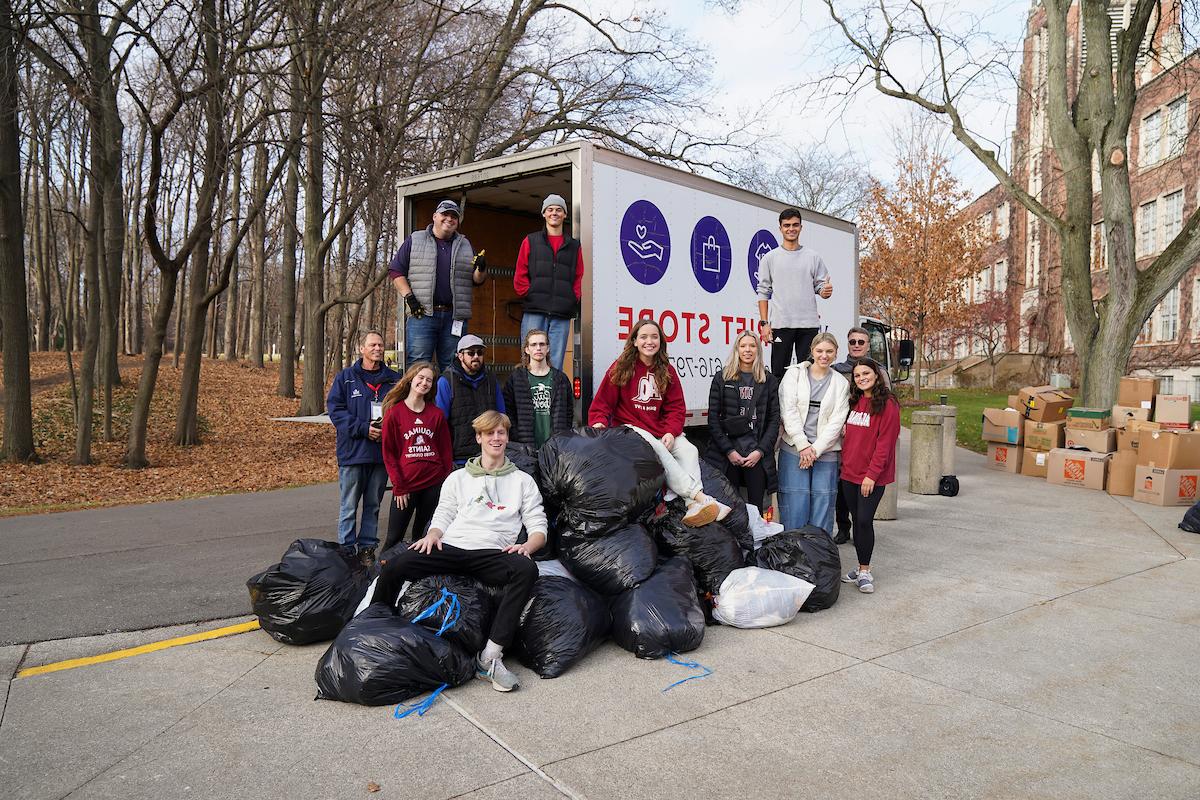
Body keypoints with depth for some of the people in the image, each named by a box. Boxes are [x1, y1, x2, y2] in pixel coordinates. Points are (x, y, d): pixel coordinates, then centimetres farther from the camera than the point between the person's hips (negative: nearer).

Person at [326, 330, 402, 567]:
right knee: (348, 507, 4)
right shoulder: (346, 377, 1)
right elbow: (335, 408, -5)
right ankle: (346, 549, 13)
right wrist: (363, 428, -15)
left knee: (373, 505, 12)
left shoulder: (394, 379, 8)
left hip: (382, 452, 2)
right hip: (353, 452, -2)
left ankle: (367, 548, 22)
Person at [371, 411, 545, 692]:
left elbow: (538, 526, 12)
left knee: (526, 569, -36)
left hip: (492, 553, -1)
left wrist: (528, 545, -10)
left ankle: (490, 658, -35)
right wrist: (432, 535, -5)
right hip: (450, 548, 1)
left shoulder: (523, 481, 19)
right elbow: (443, 515, 18)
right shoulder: (458, 478, 24)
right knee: (394, 566, -26)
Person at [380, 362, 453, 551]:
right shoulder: (393, 413, -1)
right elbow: (389, 453, -1)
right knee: (394, 539, 1)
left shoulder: (437, 414, 6)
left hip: (434, 485, 2)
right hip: (405, 486, -2)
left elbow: (446, 451, 8)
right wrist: (399, 487, -6)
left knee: (423, 536, 11)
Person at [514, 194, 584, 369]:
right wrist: (529, 294, -2)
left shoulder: (574, 246, 18)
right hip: (534, 312, -1)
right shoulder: (531, 241, 14)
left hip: (562, 315, 1)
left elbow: (578, 278, 16)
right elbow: (520, 276, 9)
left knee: (555, 365, -1)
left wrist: (574, 298, 2)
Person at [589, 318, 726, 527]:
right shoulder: (621, 367, 3)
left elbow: (676, 407, 9)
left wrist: (671, 433, -9)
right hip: (629, 428, -4)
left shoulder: (667, 370, 12)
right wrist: (599, 423, -18)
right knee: (657, 449, -34)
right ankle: (699, 496, -40)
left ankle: (693, 507, -42)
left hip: (661, 429, 4)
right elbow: (602, 403, 3)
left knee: (690, 451, -22)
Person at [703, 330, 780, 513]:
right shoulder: (721, 378, 7)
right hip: (726, 455, -1)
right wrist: (729, 450, -7)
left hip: (757, 456, 1)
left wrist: (760, 451, -6)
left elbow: (774, 419, 6)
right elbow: (713, 418, 1)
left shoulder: (769, 381, 10)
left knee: (756, 508, 2)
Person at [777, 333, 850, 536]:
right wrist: (803, 445, -9)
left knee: (822, 504, 2)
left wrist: (815, 449, -8)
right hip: (794, 449, -2)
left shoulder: (841, 383, 10)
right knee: (795, 506, -4)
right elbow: (788, 412, -3)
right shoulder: (794, 374, 5)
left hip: (825, 452, 2)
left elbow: (836, 421, 2)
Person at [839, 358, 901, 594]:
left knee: (865, 520, -7)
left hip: (872, 476, -6)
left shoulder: (887, 404, -9)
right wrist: (844, 462, 9)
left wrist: (872, 474, -17)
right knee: (856, 519, 10)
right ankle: (862, 568, 20)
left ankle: (865, 571, 6)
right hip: (849, 473, 6)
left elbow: (885, 443, -14)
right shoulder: (854, 402, 12)